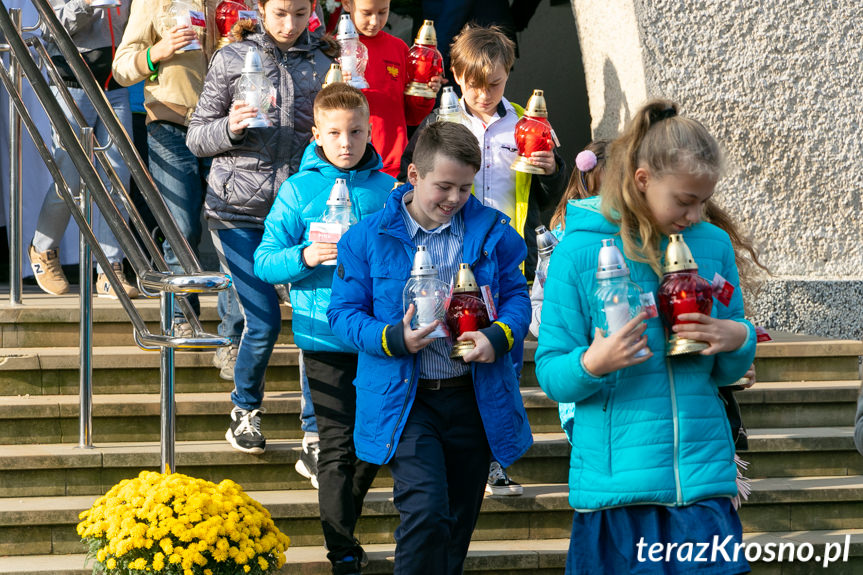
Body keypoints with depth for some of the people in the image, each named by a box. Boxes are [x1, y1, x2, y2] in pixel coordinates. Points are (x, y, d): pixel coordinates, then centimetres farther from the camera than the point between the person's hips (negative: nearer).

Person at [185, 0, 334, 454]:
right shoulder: (232, 59, 2)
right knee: (264, 322, -6)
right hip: (239, 209, -2)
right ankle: (244, 411, 20)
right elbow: (197, 138, 4)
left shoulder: (324, 62, 7)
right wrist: (230, 128, -15)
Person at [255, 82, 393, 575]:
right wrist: (305, 256, -19)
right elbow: (265, 262, -2)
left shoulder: (389, 189, 5)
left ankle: (343, 522, 33)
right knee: (338, 445, -3)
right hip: (325, 337, -3)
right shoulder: (299, 190, -1)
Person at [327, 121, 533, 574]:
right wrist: (394, 338, -20)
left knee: (458, 524, 14)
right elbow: (343, 312, -2)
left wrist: (499, 336, -14)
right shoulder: (368, 238, -5)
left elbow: (516, 295, 8)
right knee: (426, 512, -21)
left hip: (475, 397, 3)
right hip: (405, 401, -3)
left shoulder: (491, 231, 2)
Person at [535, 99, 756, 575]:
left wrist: (739, 339, -6)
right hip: (614, 486, -3)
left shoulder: (713, 245, 8)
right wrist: (592, 364, -23)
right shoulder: (580, 251, -4)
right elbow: (550, 375, -2)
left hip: (703, 480, 3)